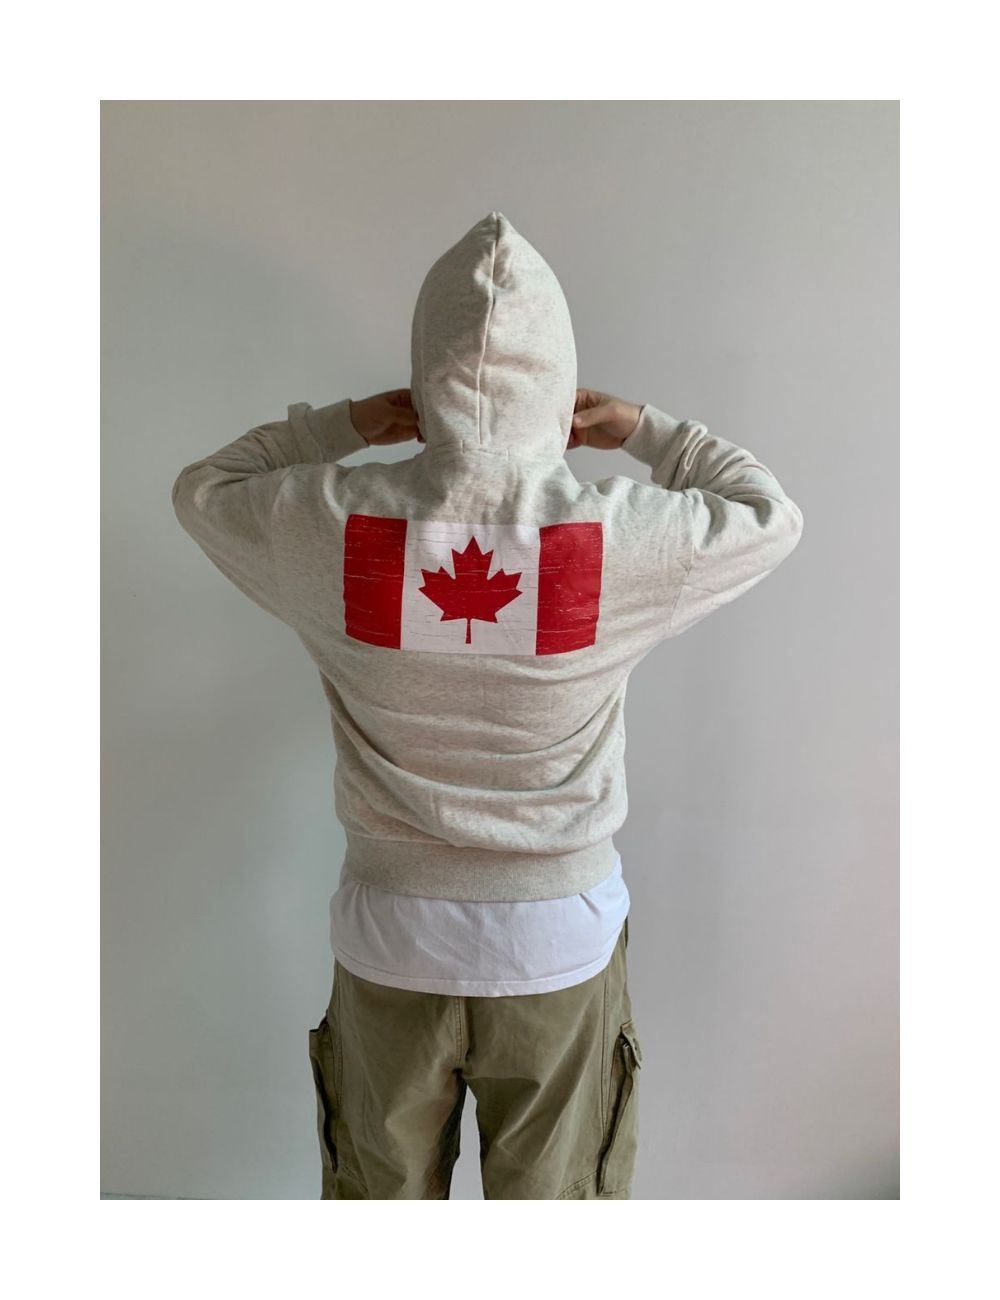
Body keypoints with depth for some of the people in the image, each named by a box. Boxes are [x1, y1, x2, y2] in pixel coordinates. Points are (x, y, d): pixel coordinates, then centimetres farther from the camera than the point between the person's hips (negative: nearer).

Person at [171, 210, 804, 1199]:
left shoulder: (334, 523, -17)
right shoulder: (625, 537, -19)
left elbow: (200, 489, 6)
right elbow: (773, 516, 2)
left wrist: (345, 424, 2)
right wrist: (647, 431, 6)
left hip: (391, 934, 1)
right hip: (562, 938, 0)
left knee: (379, 1190, 27)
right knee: (553, 1196, 25)